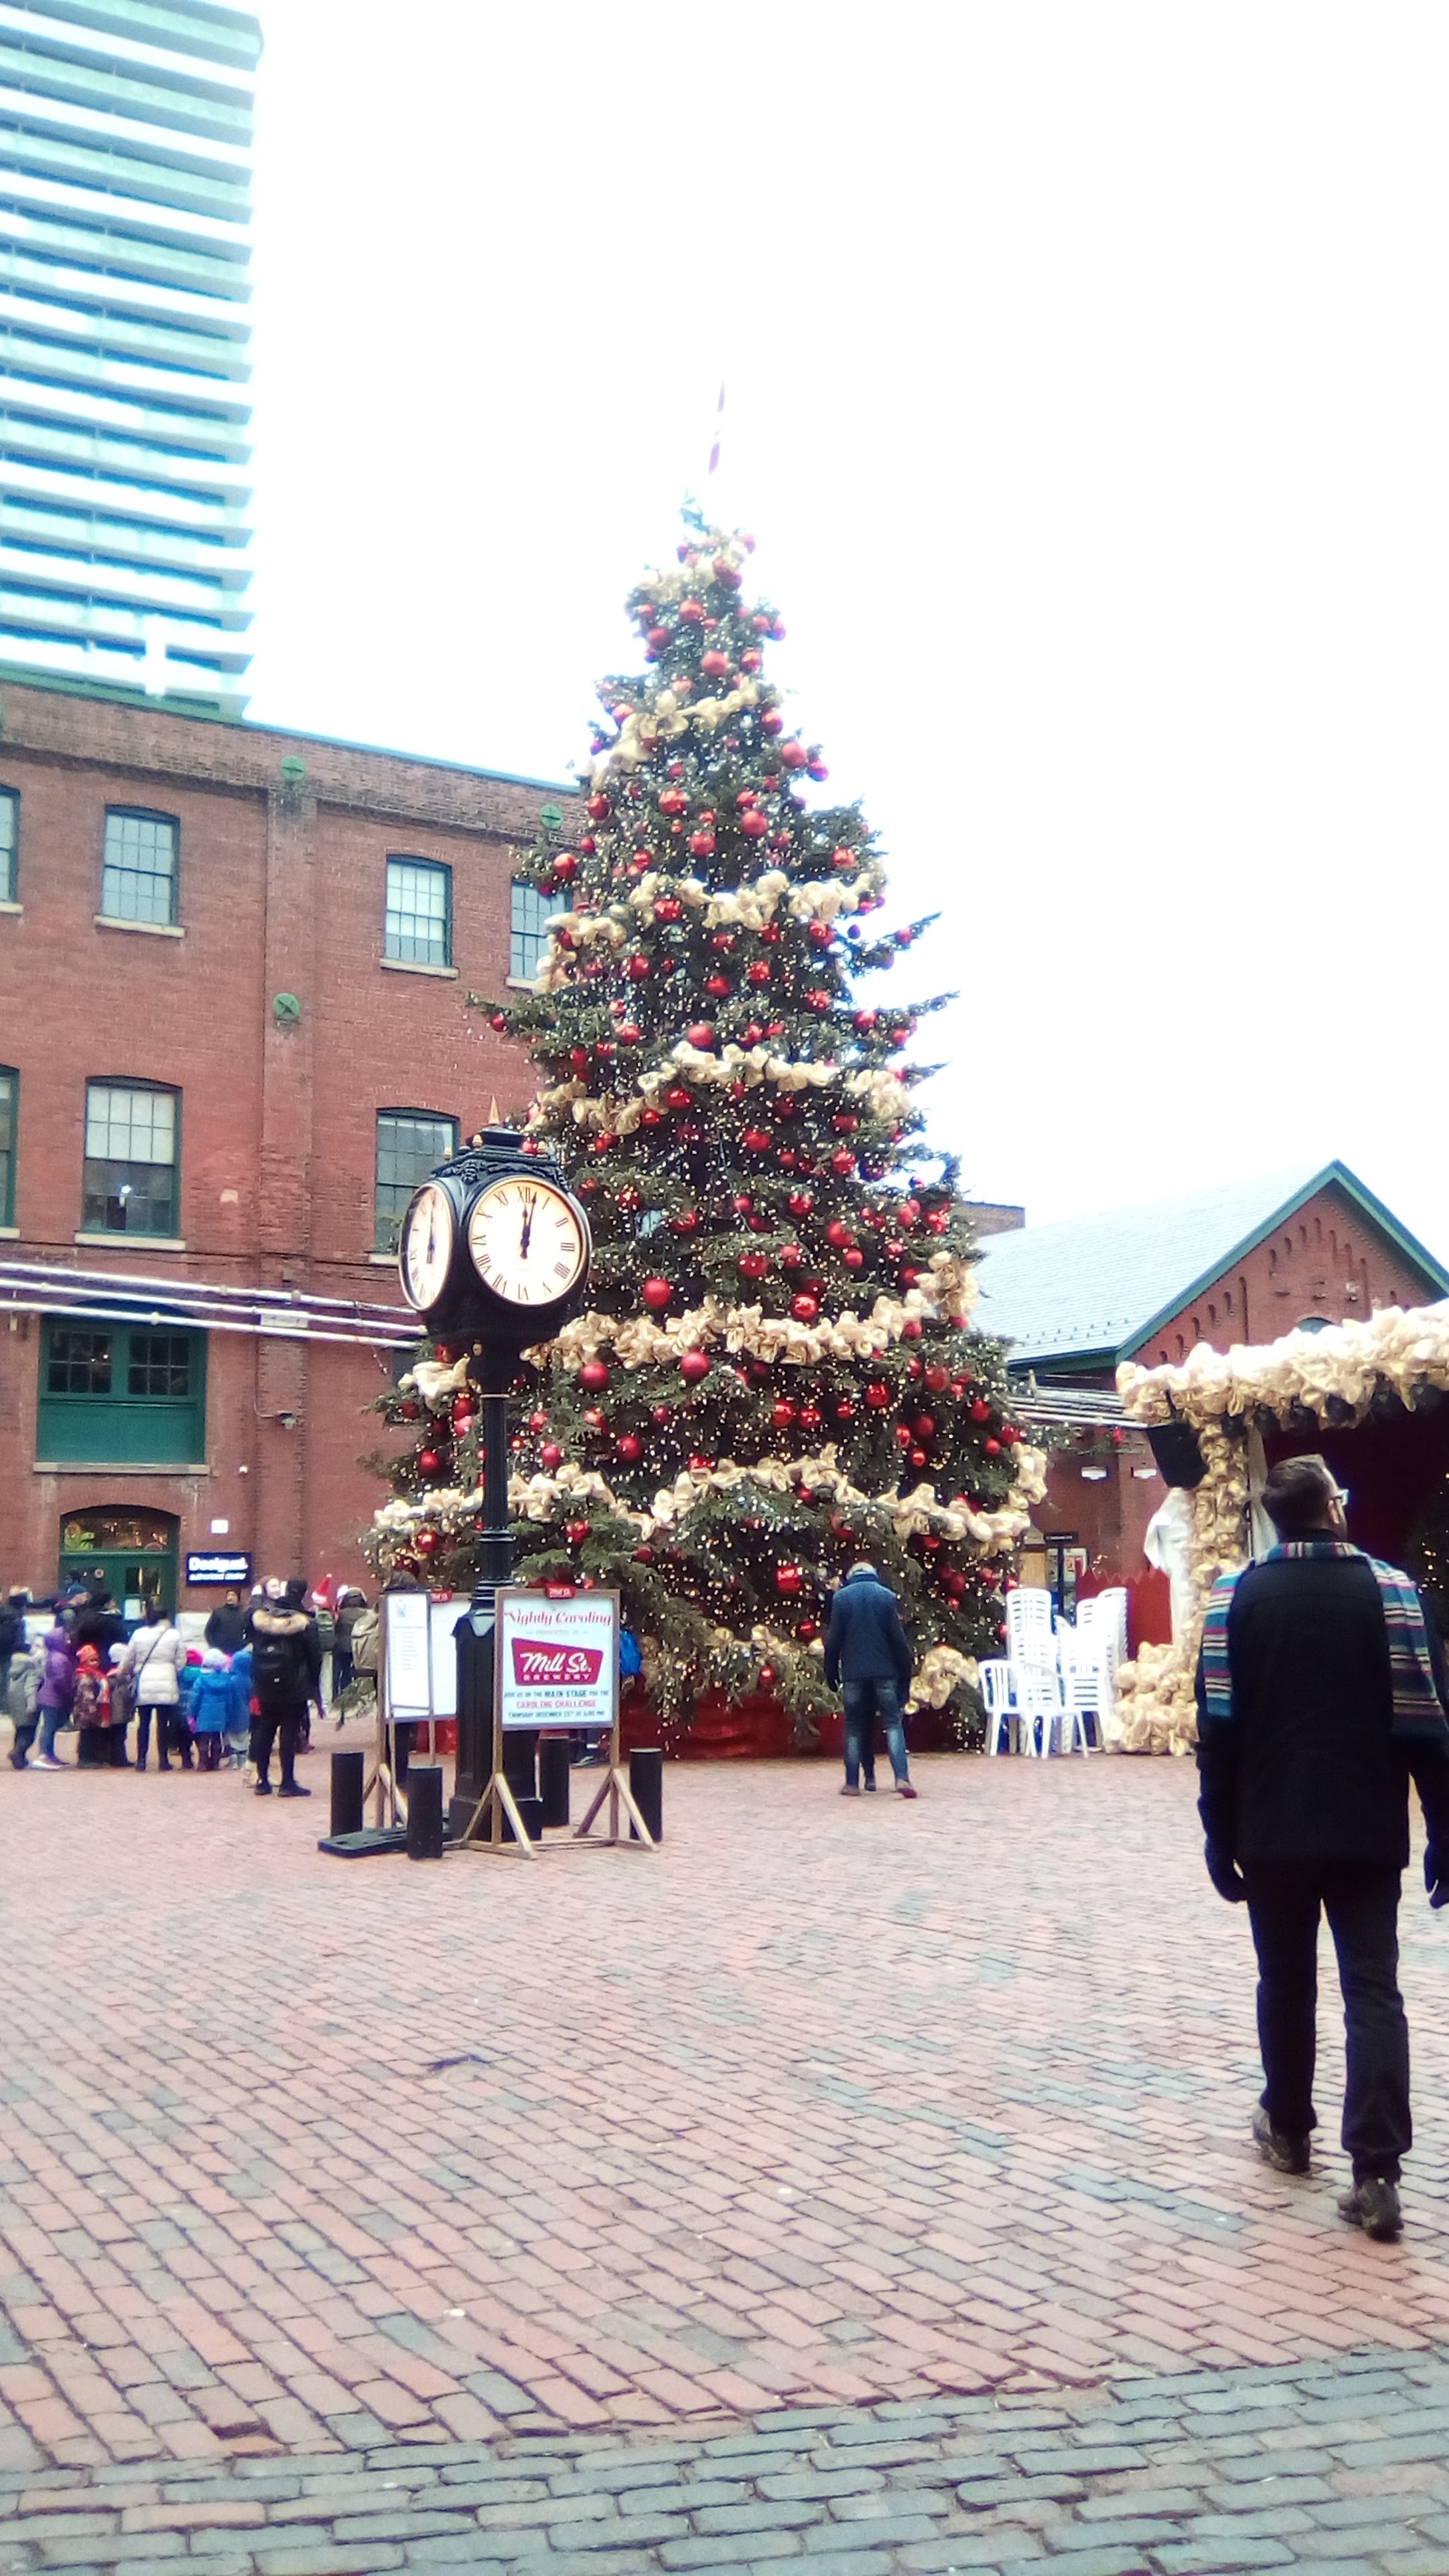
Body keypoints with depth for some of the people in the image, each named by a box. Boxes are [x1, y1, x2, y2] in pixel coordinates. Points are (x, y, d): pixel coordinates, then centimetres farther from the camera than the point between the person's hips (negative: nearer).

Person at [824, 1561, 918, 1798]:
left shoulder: (841, 1597, 4)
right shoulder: (887, 1596, 3)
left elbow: (833, 1640, 1)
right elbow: (899, 1639, 0)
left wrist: (831, 1674, 8)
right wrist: (905, 1675, 4)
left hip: (853, 1673, 0)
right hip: (885, 1672, 0)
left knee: (854, 1728, 8)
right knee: (893, 1723, 1)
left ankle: (853, 1783, 6)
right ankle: (902, 1778, -14)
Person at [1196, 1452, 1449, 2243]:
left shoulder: (1235, 1597, -1)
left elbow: (1217, 1730, -3)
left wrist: (1221, 1838, 3)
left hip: (1272, 1833, 1)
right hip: (1365, 1832, -1)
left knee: (1285, 1982, 17)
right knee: (1373, 1993, 0)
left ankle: (1288, 2130, 30)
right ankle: (1376, 2172, -9)